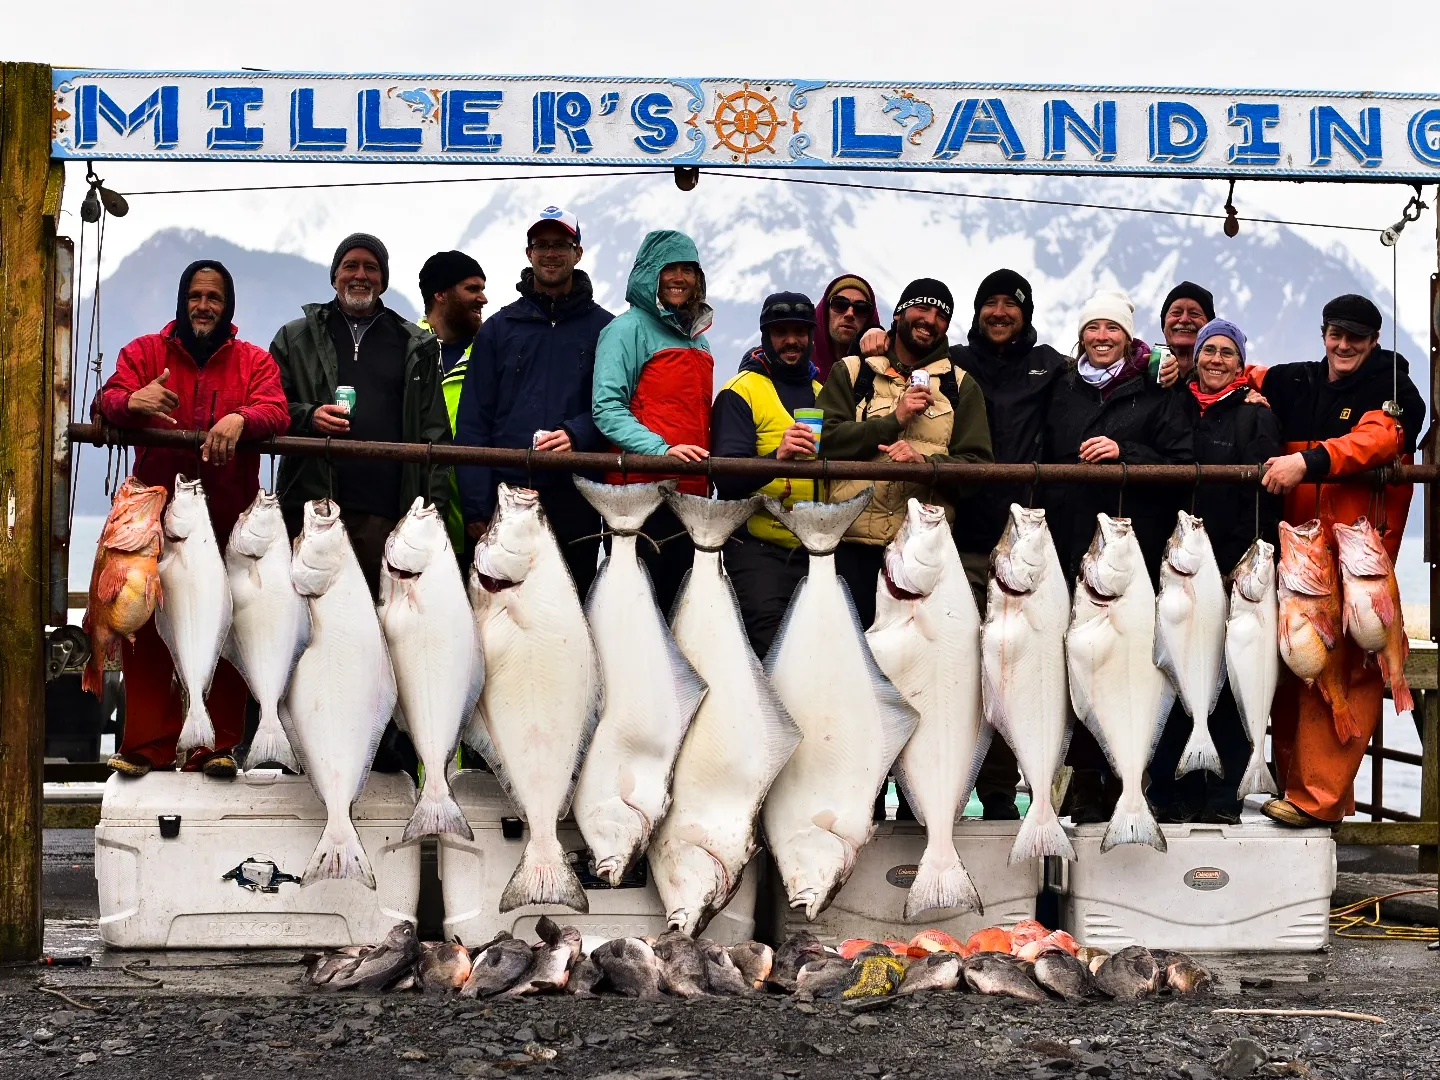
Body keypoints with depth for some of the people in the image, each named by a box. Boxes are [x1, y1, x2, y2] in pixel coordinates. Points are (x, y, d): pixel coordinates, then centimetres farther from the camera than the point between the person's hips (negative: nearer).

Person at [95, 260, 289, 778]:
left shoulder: (254, 361, 12)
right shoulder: (143, 352, 12)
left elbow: (276, 412, -6)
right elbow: (106, 401, -4)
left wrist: (240, 418, -29)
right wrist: (131, 401, -29)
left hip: (229, 521, 0)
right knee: (146, 630, -3)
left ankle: (217, 746, 6)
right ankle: (146, 745, 5)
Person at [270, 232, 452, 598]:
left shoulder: (417, 346, 15)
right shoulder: (295, 338, 15)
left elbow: (434, 431, 9)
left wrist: (435, 507, 0)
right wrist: (307, 417, -10)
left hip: (387, 512, 0)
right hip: (311, 507, 0)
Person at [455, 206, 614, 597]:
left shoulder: (602, 328, 9)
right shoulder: (499, 327, 11)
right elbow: (473, 420, 6)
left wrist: (577, 434, -19)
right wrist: (475, 507, -3)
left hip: (575, 501, -1)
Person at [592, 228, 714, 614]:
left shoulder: (697, 338, 20)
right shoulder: (629, 328, -1)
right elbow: (607, 408, -12)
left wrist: (709, 477, 13)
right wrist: (662, 450, -23)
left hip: (692, 495, 7)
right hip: (641, 491, -7)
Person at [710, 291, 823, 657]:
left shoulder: (823, 394, 16)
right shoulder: (741, 392, -2)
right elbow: (727, 480, -14)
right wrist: (776, 457, -31)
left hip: (816, 551, 6)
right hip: (759, 550, -6)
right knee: (772, 652, -14)